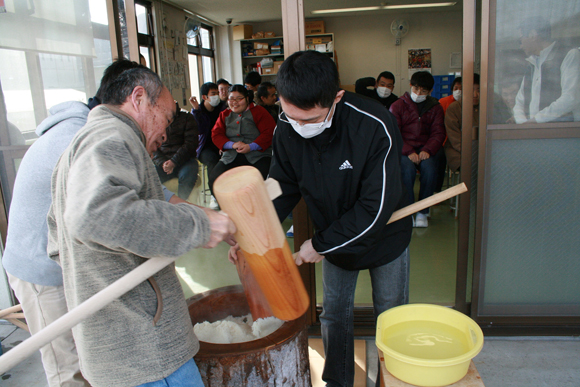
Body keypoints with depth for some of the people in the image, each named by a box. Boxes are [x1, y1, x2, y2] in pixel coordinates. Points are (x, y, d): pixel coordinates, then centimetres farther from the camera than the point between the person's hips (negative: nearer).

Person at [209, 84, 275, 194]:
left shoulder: (258, 111, 8)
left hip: (257, 155, -3)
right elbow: (216, 135, 11)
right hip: (231, 157, 4)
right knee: (214, 179, -20)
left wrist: (251, 146, -15)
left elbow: (269, 133, -2)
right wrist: (232, 145, -8)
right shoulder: (224, 115, 22)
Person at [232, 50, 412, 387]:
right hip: (333, 237, 3)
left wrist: (321, 245, -26)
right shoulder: (286, 130, -19)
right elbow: (283, 187, -5)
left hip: (385, 236, -3)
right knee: (334, 315, 16)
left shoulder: (375, 127, -34)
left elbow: (378, 207, -31)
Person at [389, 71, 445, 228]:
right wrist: (408, 152, -18)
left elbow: (438, 133, 6)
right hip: (403, 149, -2)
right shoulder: (398, 105, 8)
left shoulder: (435, 107, 16)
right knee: (408, 169, -34)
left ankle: (422, 212, -16)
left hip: (426, 149, 2)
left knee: (429, 168, -31)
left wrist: (428, 150, -15)